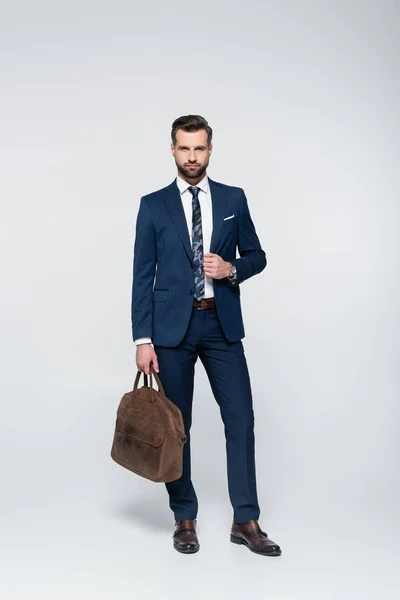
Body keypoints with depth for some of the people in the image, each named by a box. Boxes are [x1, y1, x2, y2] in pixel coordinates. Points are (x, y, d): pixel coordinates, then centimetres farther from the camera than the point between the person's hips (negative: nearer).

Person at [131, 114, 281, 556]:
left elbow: (257, 256, 13)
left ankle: (245, 521, 9)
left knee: (241, 418, -2)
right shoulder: (153, 205, 2)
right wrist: (143, 340, -7)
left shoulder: (233, 199, 8)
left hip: (222, 324, 1)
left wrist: (231, 268, -10)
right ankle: (184, 518, 20)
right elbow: (142, 276, -1)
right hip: (173, 325, -1)